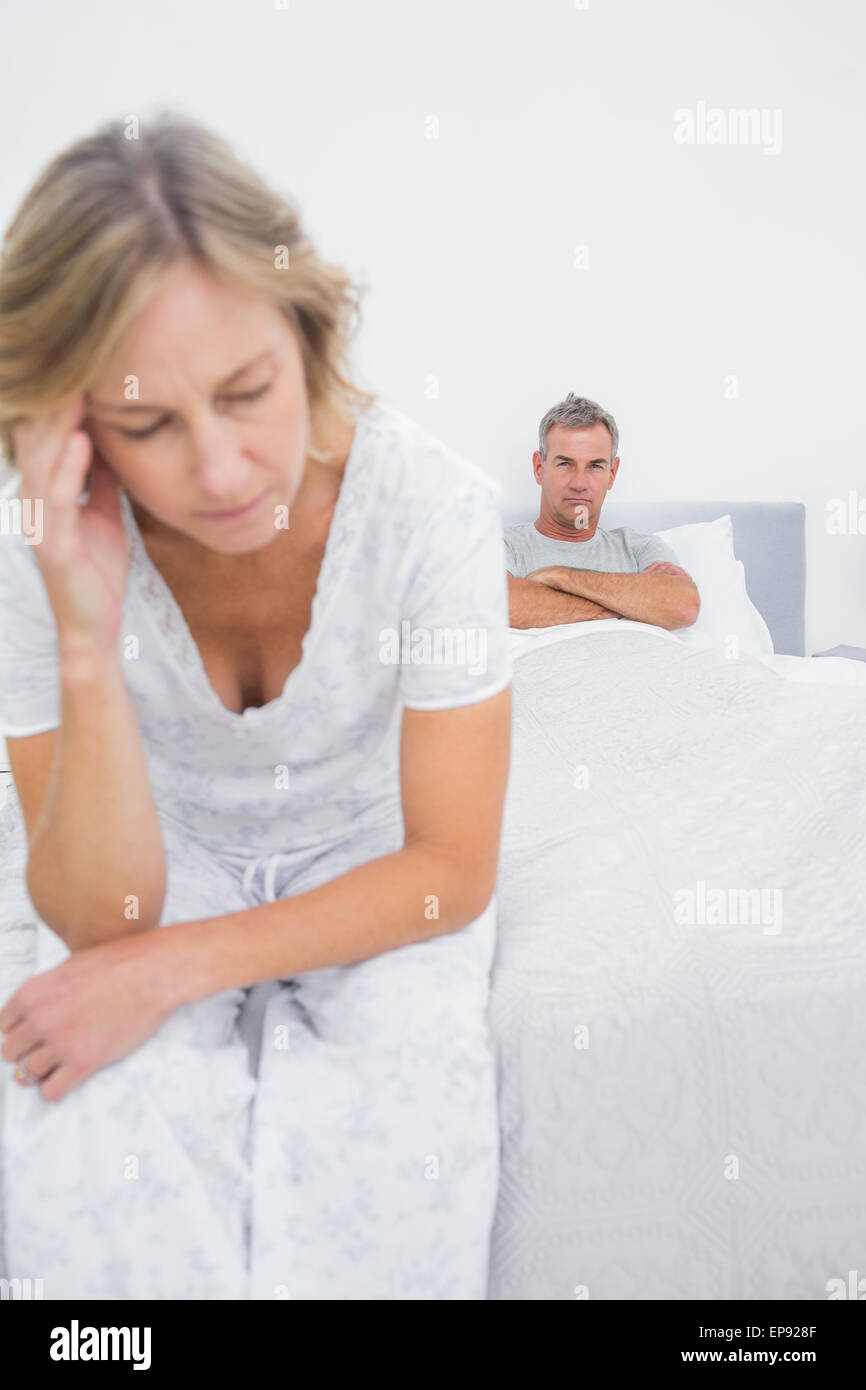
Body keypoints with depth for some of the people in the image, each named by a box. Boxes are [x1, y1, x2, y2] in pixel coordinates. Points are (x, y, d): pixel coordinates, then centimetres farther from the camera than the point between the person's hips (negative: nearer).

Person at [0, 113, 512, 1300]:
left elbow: (453, 872, -18)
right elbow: (100, 917, -20)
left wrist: (171, 968, -24)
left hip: (374, 876, 0)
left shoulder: (428, 504, -25)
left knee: (384, 1166, -27)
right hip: (163, 866, 1)